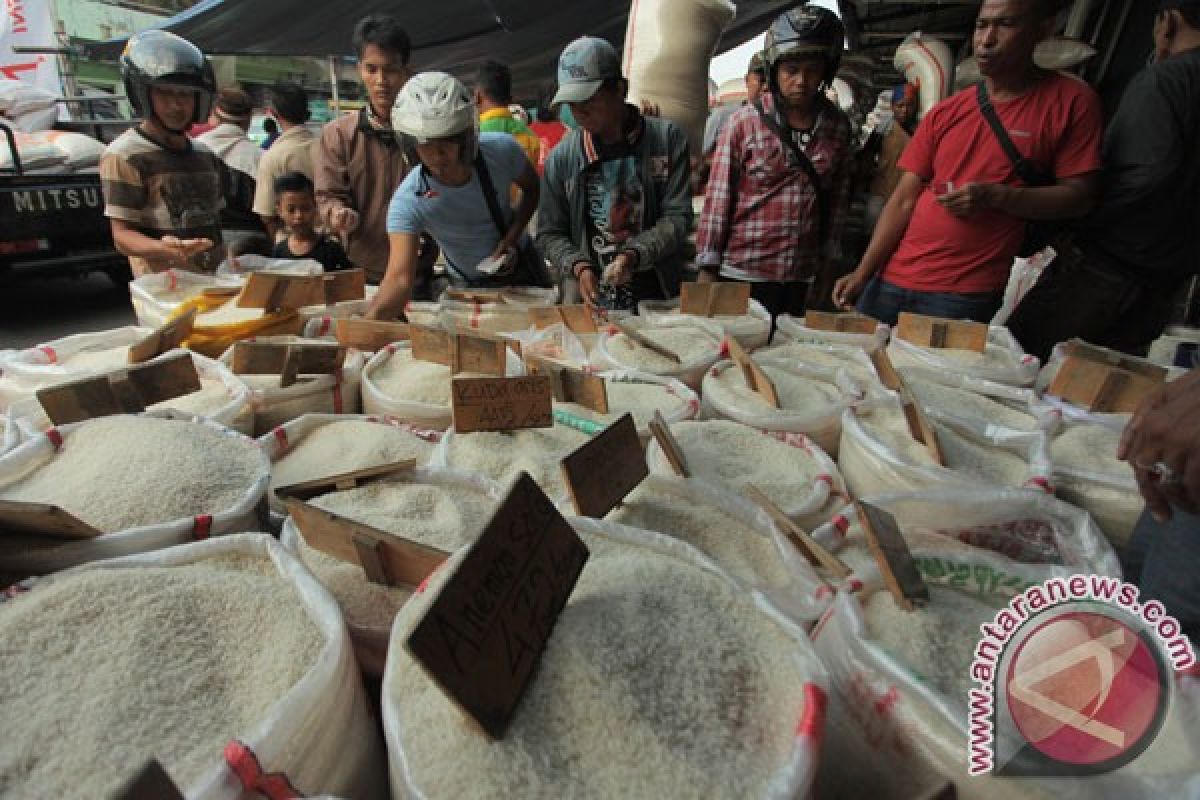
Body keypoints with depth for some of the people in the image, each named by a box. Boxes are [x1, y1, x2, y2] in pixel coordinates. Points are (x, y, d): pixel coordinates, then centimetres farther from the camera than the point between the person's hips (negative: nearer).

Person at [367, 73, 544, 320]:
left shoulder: (501, 150, -25)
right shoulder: (408, 200, -31)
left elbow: (532, 188, -3)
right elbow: (400, 278, -42)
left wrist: (513, 237, -19)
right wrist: (367, 324, -60)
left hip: (522, 266, 2)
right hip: (468, 287, -1)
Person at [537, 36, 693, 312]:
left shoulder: (667, 138, -3)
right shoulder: (561, 157, 0)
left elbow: (677, 216, -7)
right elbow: (549, 234, 4)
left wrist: (634, 254, -22)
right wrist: (577, 265, -15)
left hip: (658, 297, 0)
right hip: (590, 302, 1)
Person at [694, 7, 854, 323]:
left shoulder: (838, 126, 6)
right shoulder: (745, 122, -4)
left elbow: (838, 198, 10)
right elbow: (718, 198, -5)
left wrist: (827, 260, 10)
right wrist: (707, 271, -7)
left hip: (802, 280, 3)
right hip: (741, 276, -3)